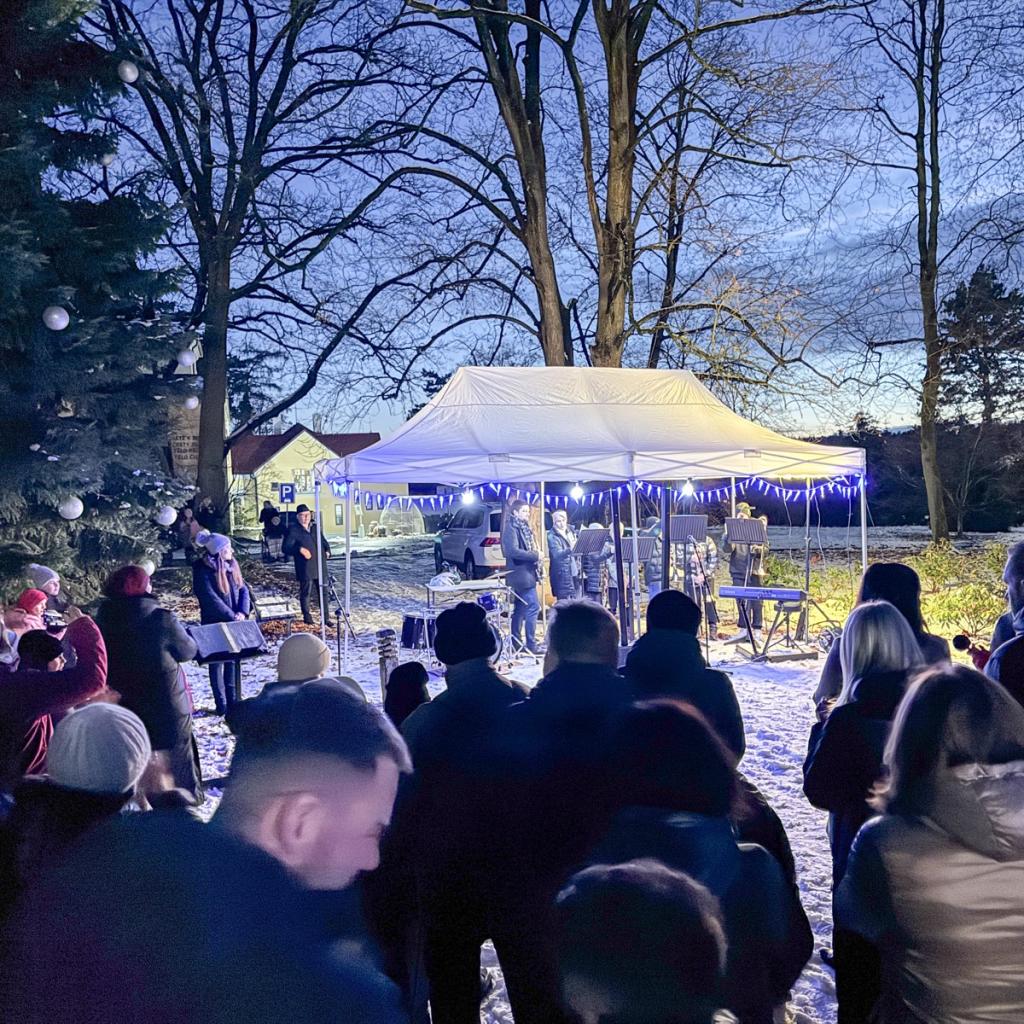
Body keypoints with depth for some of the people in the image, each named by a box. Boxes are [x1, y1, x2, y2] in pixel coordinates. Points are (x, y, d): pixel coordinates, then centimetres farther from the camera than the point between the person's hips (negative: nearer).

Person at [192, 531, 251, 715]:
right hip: (215, 624, -6)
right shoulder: (203, 570, -15)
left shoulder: (232, 565, 4)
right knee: (217, 662, 3)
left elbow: (243, 589, 5)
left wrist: (242, 612, -10)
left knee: (233, 660, 11)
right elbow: (211, 599, -20)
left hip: (234, 622, 6)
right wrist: (232, 617, -18)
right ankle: (221, 704, 10)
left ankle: (233, 699, 20)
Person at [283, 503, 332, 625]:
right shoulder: (293, 530, -4)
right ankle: (307, 617, 15)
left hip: (320, 566, 6)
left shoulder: (315, 528, 15)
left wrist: (327, 551, 7)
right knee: (305, 593, 3)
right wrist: (300, 549, -24)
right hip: (305, 568, -6)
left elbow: (324, 542, 28)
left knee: (323, 592, 8)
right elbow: (285, 548, -10)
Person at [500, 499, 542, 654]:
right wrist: (535, 556, -19)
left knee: (520, 609, 12)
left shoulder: (523, 527, 17)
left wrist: (535, 556, 4)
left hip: (526, 573, 10)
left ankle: (516, 643, 16)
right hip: (521, 573, -10)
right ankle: (531, 644, -9)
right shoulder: (511, 528, -12)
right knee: (533, 607, -11)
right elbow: (513, 551, -24)